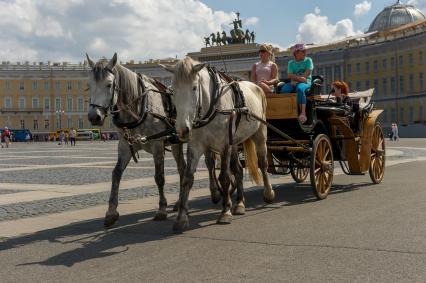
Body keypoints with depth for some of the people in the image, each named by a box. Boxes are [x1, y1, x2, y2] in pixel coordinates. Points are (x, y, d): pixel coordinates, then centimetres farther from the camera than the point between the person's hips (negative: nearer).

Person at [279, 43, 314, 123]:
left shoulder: (308, 60, 10)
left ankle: (303, 113, -46)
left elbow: (307, 73, -4)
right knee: (284, 89, -30)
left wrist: (296, 80, -13)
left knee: (299, 88, -39)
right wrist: (300, 78, -16)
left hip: (305, 83, -3)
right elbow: (290, 75, 2)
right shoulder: (291, 63, 16)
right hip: (293, 83, 3)